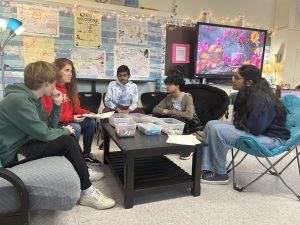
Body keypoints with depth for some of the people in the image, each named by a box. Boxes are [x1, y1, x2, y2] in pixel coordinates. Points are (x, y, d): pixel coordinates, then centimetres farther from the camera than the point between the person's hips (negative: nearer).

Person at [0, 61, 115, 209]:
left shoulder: (33, 98, 5)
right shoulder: (18, 100, -25)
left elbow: (50, 126, 8)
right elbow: (44, 134, -27)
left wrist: (57, 105, -2)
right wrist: (65, 130, -9)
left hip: (25, 143, 10)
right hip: (14, 154, -10)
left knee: (69, 137, 12)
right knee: (68, 141, -21)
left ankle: (84, 173, 20)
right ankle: (87, 193, -12)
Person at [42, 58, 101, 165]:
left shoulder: (70, 87, 8)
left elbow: (75, 108, 13)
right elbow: (49, 115, -21)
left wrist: (87, 113, -6)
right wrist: (71, 118, -25)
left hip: (71, 121, 9)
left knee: (91, 122, -3)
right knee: (76, 128, -31)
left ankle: (86, 154, 11)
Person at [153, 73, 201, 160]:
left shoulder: (187, 97, -20)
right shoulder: (168, 97, -2)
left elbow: (189, 115, -35)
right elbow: (155, 109, -3)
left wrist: (169, 112, -29)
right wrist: (164, 111, -25)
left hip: (190, 124, -5)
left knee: (182, 120, -38)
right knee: (156, 116, -14)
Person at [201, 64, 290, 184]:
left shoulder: (260, 97, -25)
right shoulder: (246, 93, 4)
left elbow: (254, 128, -28)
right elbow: (240, 117, 17)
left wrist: (238, 123, -9)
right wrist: (237, 120, -5)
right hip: (257, 130, 10)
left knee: (217, 130, -26)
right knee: (211, 124, -2)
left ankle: (220, 174, -8)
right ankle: (206, 168, -6)